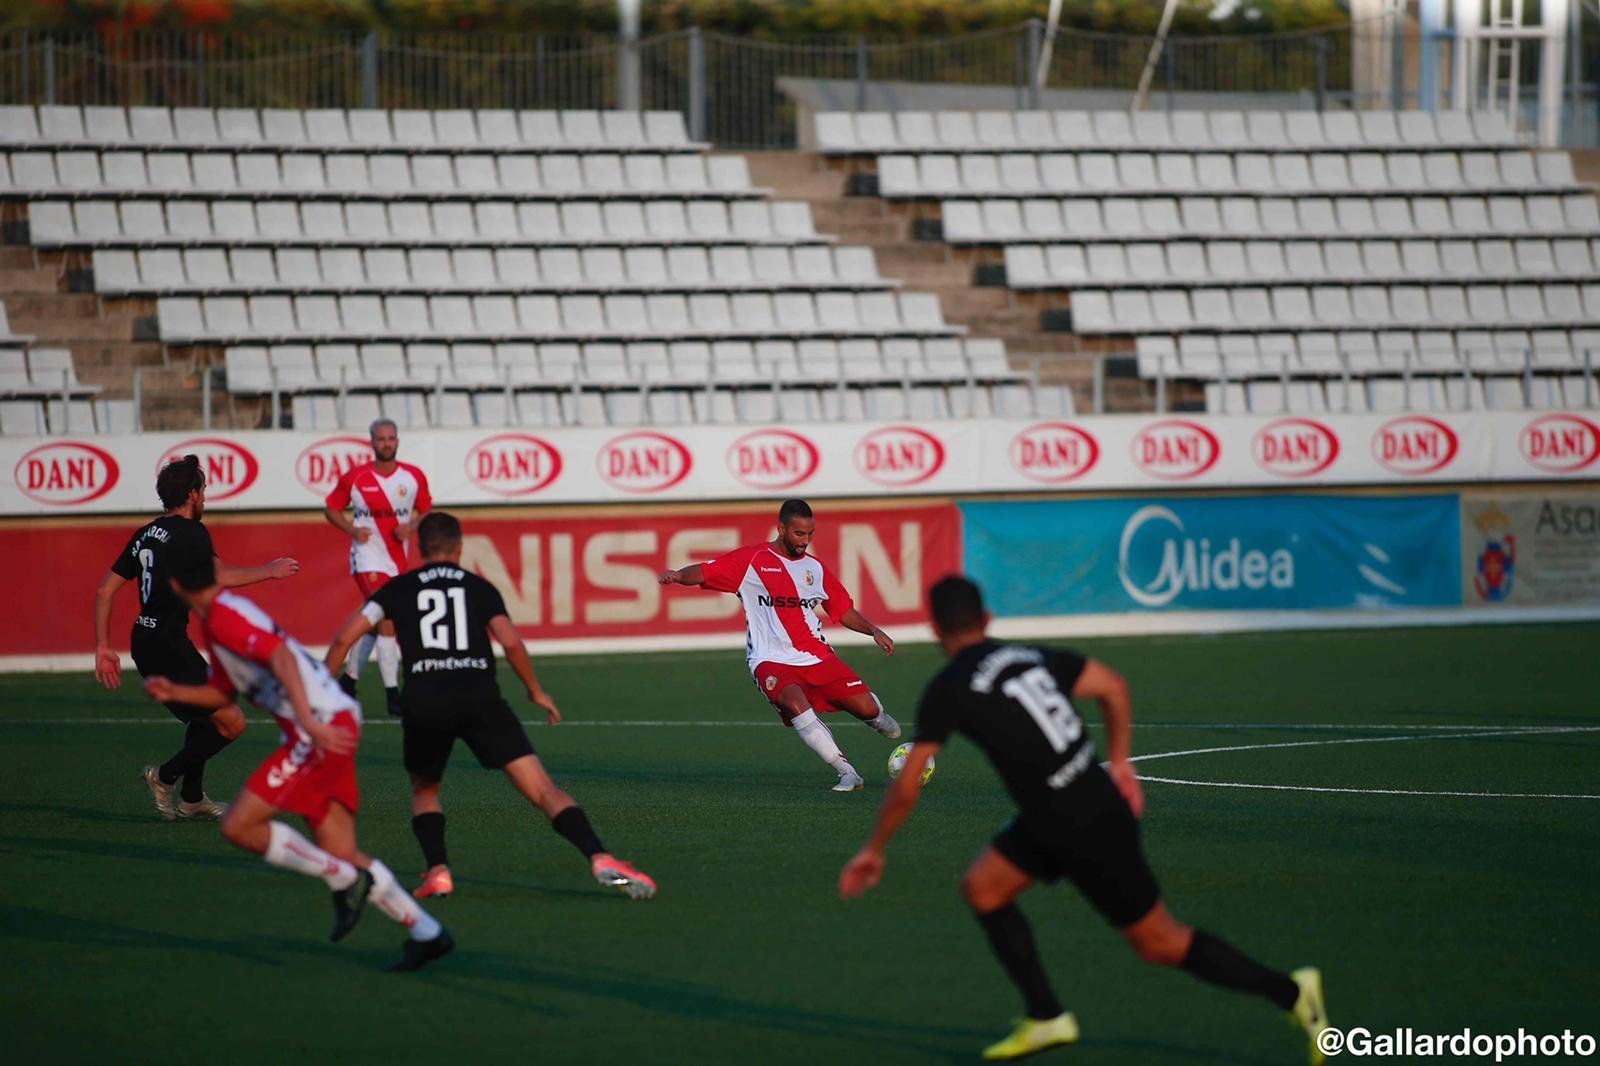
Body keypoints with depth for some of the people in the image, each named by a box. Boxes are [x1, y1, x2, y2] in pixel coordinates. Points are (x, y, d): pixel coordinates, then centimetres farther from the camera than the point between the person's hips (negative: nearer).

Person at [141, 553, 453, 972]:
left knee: (238, 825, -9)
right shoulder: (217, 623, 21)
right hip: (332, 727, 10)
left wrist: (307, 720, -32)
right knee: (341, 853, 9)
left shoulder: (223, 616, -10)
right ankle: (427, 933, 9)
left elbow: (280, 655, -24)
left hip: (322, 730, -10)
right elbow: (223, 692, 33)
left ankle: (345, 881, -6)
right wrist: (174, 692, 17)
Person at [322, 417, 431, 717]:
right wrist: (352, 530, -13)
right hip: (367, 558, -5)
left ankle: (348, 679, 35)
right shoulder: (355, 478, -7)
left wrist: (411, 528, -9)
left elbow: (425, 510, 12)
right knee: (387, 621, -17)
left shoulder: (414, 477, 0)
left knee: (373, 624, 16)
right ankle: (392, 695, -16)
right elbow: (331, 508, 5)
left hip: (398, 561, 5)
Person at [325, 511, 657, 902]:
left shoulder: (399, 589, 18)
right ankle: (600, 859, -23)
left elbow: (343, 638, 12)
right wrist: (536, 691, 14)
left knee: (424, 791, 28)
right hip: (480, 699, -1)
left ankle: (438, 871, 5)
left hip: (423, 703, 1)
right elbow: (511, 642, 1)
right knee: (543, 789, -5)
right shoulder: (478, 587, 16)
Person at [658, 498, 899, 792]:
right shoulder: (751, 559, 0)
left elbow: (843, 610, 22)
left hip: (817, 656, 4)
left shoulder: (814, 567, 14)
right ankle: (847, 773, -25)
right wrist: (678, 575, -29)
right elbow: (703, 573, -8)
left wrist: (874, 631, 8)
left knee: (866, 708, -10)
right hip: (772, 660, -4)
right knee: (796, 706, -34)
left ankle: (878, 718, 31)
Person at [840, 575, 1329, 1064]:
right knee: (982, 887, 13)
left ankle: (1289, 992, 9)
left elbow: (906, 788, -9)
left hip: (1086, 831, -8)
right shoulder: (1031, 657, 7)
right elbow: (1113, 687, 8)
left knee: (1158, 943, 4)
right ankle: (1046, 1019, 15)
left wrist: (874, 850, 4)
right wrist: (1119, 763, 16)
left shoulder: (946, 692, -12)